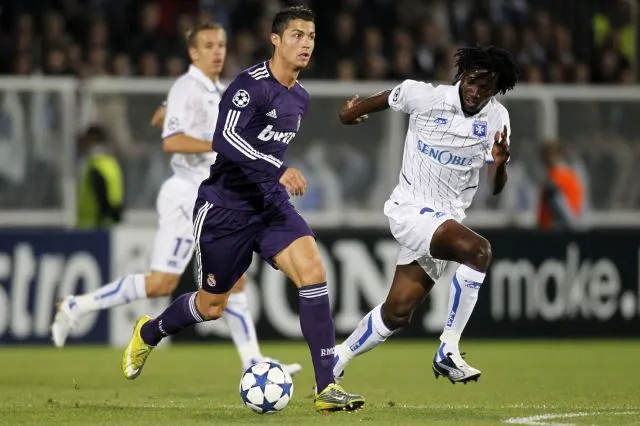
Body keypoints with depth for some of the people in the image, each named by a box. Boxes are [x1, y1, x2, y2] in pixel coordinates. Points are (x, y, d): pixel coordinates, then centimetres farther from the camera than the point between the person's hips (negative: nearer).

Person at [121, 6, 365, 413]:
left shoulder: (300, 98, 8)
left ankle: (326, 387, -19)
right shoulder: (251, 85, -17)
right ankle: (148, 333, 42)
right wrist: (278, 171, -41)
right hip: (225, 207, -6)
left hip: (269, 204, 6)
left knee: (313, 272, -19)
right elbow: (226, 138, -32)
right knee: (212, 306, 8)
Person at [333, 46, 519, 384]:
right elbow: (384, 100, 11)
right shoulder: (421, 95, -11)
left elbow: (496, 188, -1)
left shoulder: (496, 119, -1)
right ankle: (448, 351, -26)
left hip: (447, 218, 5)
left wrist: (499, 164, -23)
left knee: (397, 312, 8)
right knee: (478, 250, -31)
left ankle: (334, 362, 28)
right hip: (411, 208, -5)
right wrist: (353, 112, 29)